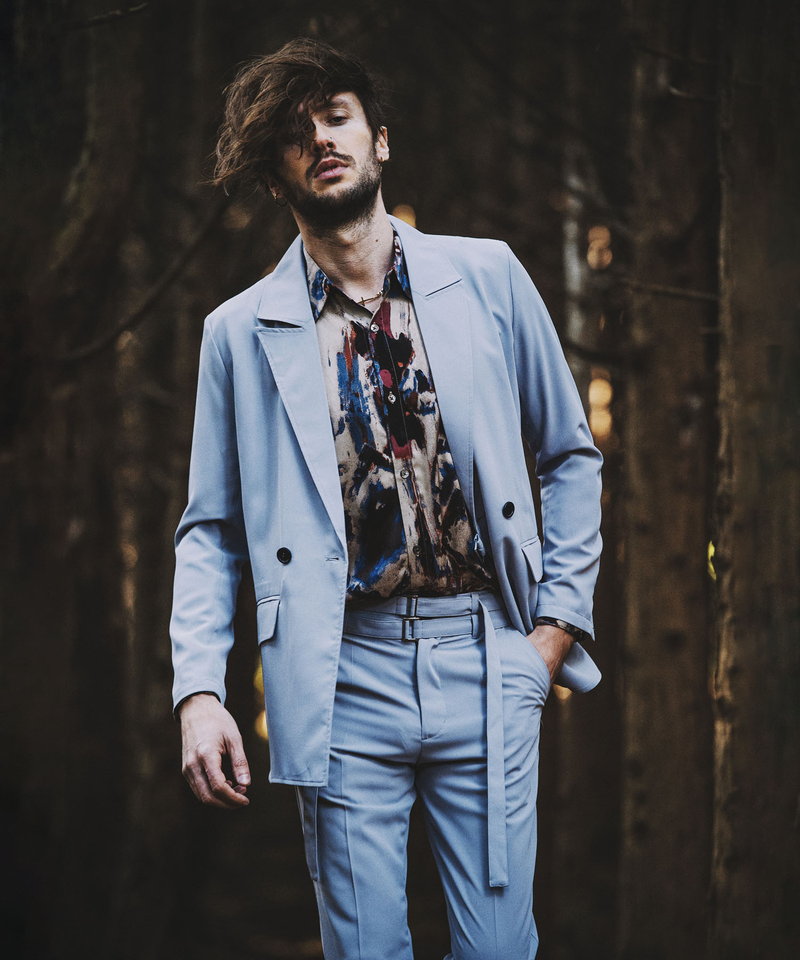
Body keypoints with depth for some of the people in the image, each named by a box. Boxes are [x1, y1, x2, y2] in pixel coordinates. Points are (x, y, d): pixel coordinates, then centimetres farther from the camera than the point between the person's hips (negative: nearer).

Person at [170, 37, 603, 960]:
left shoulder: (486, 278, 6)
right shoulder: (242, 332, 6)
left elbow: (570, 455, 13)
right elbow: (209, 530, 8)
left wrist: (560, 617, 5)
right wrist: (199, 692, -3)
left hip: (486, 664, 0)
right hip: (345, 677, 0)